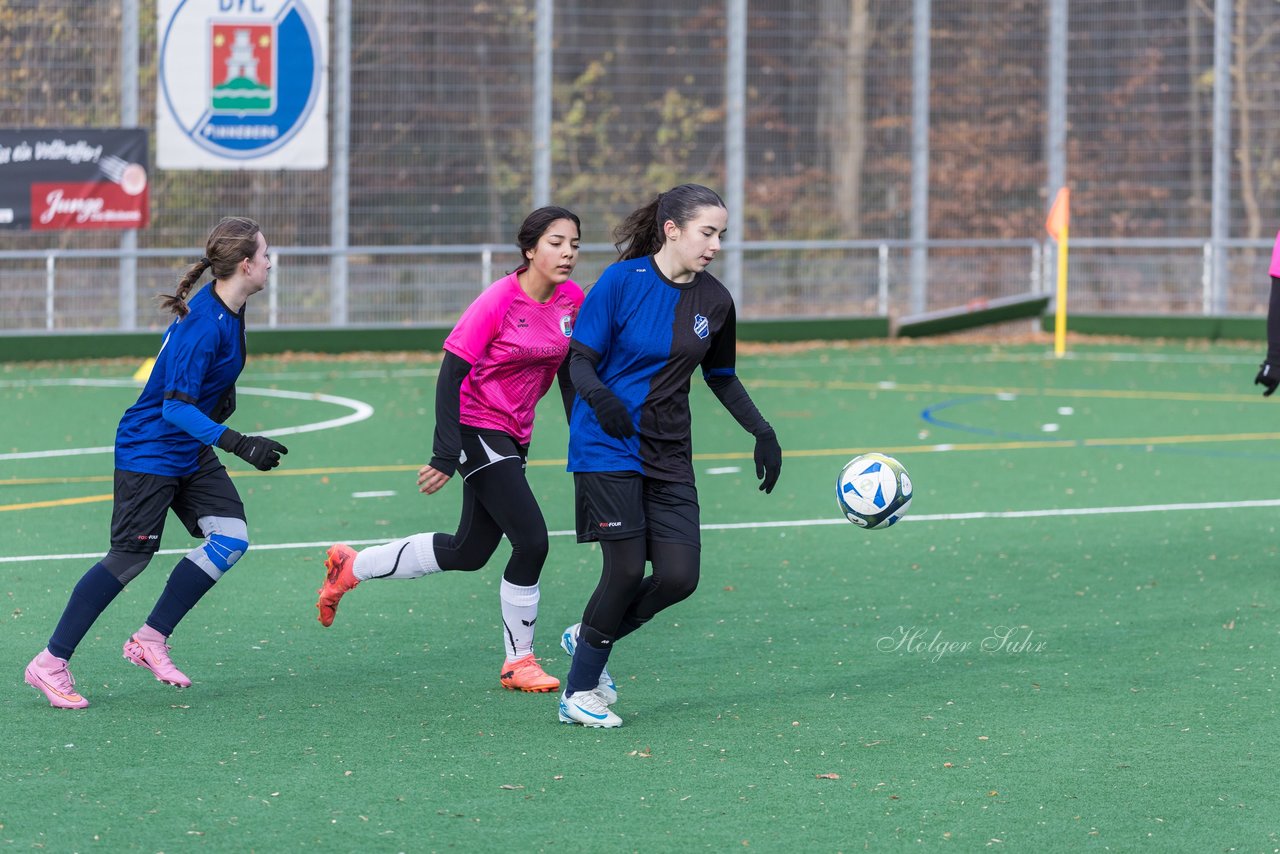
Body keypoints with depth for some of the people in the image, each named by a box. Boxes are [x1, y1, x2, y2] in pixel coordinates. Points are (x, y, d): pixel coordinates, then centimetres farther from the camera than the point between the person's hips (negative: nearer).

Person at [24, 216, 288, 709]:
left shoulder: (228, 312, 2)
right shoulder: (204, 325, -27)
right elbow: (176, 408, -30)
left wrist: (220, 396, 27)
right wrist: (239, 445, -35)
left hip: (190, 451, 9)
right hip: (149, 451, -9)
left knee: (230, 538, -4)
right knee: (131, 557, -7)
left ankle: (150, 641, 6)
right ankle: (50, 664, 2)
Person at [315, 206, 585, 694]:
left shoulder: (572, 301, -2)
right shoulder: (498, 301, -21)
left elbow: (570, 376, 12)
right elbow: (450, 376, -20)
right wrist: (445, 456, -25)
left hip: (513, 436, 8)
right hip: (476, 429, -8)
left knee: (469, 553, 14)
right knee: (531, 540, -14)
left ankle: (351, 567, 31)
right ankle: (518, 662, 1)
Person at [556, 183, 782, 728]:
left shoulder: (714, 302, 4)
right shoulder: (622, 282, -10)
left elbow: (721, 377, 18)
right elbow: (579, 359, -10)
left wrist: (763, 433, 9)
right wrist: (599, 396, -31)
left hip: (668, 455, 5)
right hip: (606, 447, -5)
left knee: (679, 576, -7)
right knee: (627, 570, -11)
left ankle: (589, 638, 20)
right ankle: (578, 692, 7)